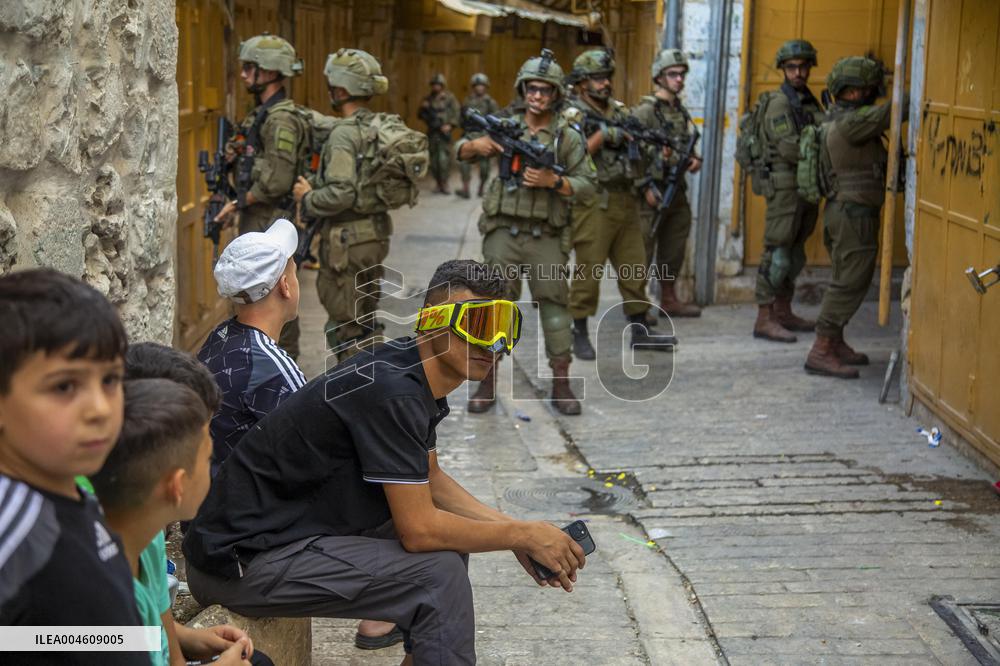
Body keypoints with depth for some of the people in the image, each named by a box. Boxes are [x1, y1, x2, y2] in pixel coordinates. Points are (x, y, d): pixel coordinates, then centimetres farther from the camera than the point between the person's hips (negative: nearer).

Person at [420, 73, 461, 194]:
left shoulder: (449, 97, 0)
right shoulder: (428, 99, 12)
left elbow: (457, 112, -5)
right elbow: (422, 115, 17)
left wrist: (450, 125, -17)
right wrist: (424, 108, -3)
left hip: (444, 132, -4)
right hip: (432, 132, 4)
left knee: (444, 159, -11)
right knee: (434, 158, 4)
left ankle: (444, 184, -8)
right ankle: (438, 184, 12)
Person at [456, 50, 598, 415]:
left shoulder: (568, 137, 1)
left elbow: (588, 185, -1)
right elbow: (461, 151, 11)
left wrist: (553, 181, -18)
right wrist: (476, 144, -12)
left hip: (546, 237, -1)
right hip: (503, 232, 1)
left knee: (554, 306, 2)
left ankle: (561, 386, 10)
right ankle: (487, 383, 11)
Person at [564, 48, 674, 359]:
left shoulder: (620, 110, 14)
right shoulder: (574, 115, -6)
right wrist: (602, 135, -21)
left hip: (625, 200, 7)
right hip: (594, 203, -7)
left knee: (634, 269, 10)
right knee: (588, 271, -3)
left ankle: (639, 331, 19)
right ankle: (579, 334, 7)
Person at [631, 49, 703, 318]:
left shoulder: (681, 111, 14)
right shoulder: (645, 111, -11)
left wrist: (695, 160, 4)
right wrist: (646, 187, -19)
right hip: (653, 193, -8)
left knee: (674, 249, 14)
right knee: (643, 251, -3)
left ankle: (669, 300, 25)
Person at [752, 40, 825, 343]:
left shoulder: (810, 102, 16)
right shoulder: (779, 103, -10)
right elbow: (789, 148, -19)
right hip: (785, 184, -8)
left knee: (795, 254, 13)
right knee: (778, 253, -8)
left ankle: (783, 312, 22)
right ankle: (764, 320, -6)